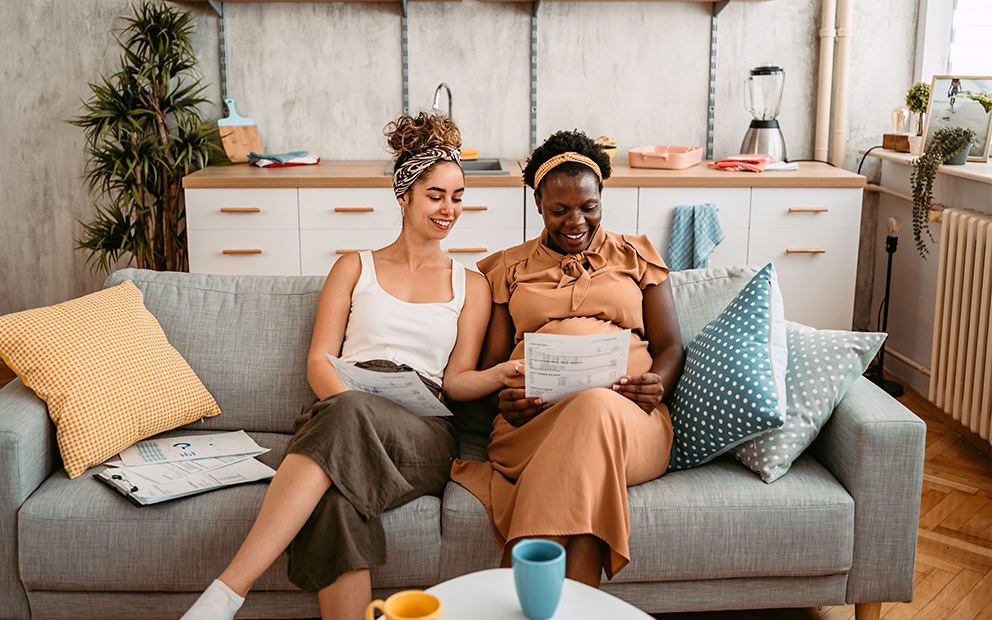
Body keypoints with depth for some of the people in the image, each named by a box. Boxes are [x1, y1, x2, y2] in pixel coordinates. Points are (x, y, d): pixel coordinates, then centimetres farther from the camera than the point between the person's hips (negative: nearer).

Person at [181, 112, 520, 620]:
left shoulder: (471, 286, 22)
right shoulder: (355, 268, 21)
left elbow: (456, 380, 13)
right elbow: (318, 361, 11)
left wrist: (502, 375, -11)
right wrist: (347, 402, -13)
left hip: (422, 431, 0)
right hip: (339, 408, 1)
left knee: (348, 417, -39)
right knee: (336, 492, -40)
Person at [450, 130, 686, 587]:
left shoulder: (636, 256, 22)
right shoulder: (508, 268, 23)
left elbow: (670, 346, 16)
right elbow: (493, 359, 16)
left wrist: (657, 383, -9)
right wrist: (505, 399, -9)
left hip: (628, 418, 1)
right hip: (534, 420, 0)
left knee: (596, 407, -39)